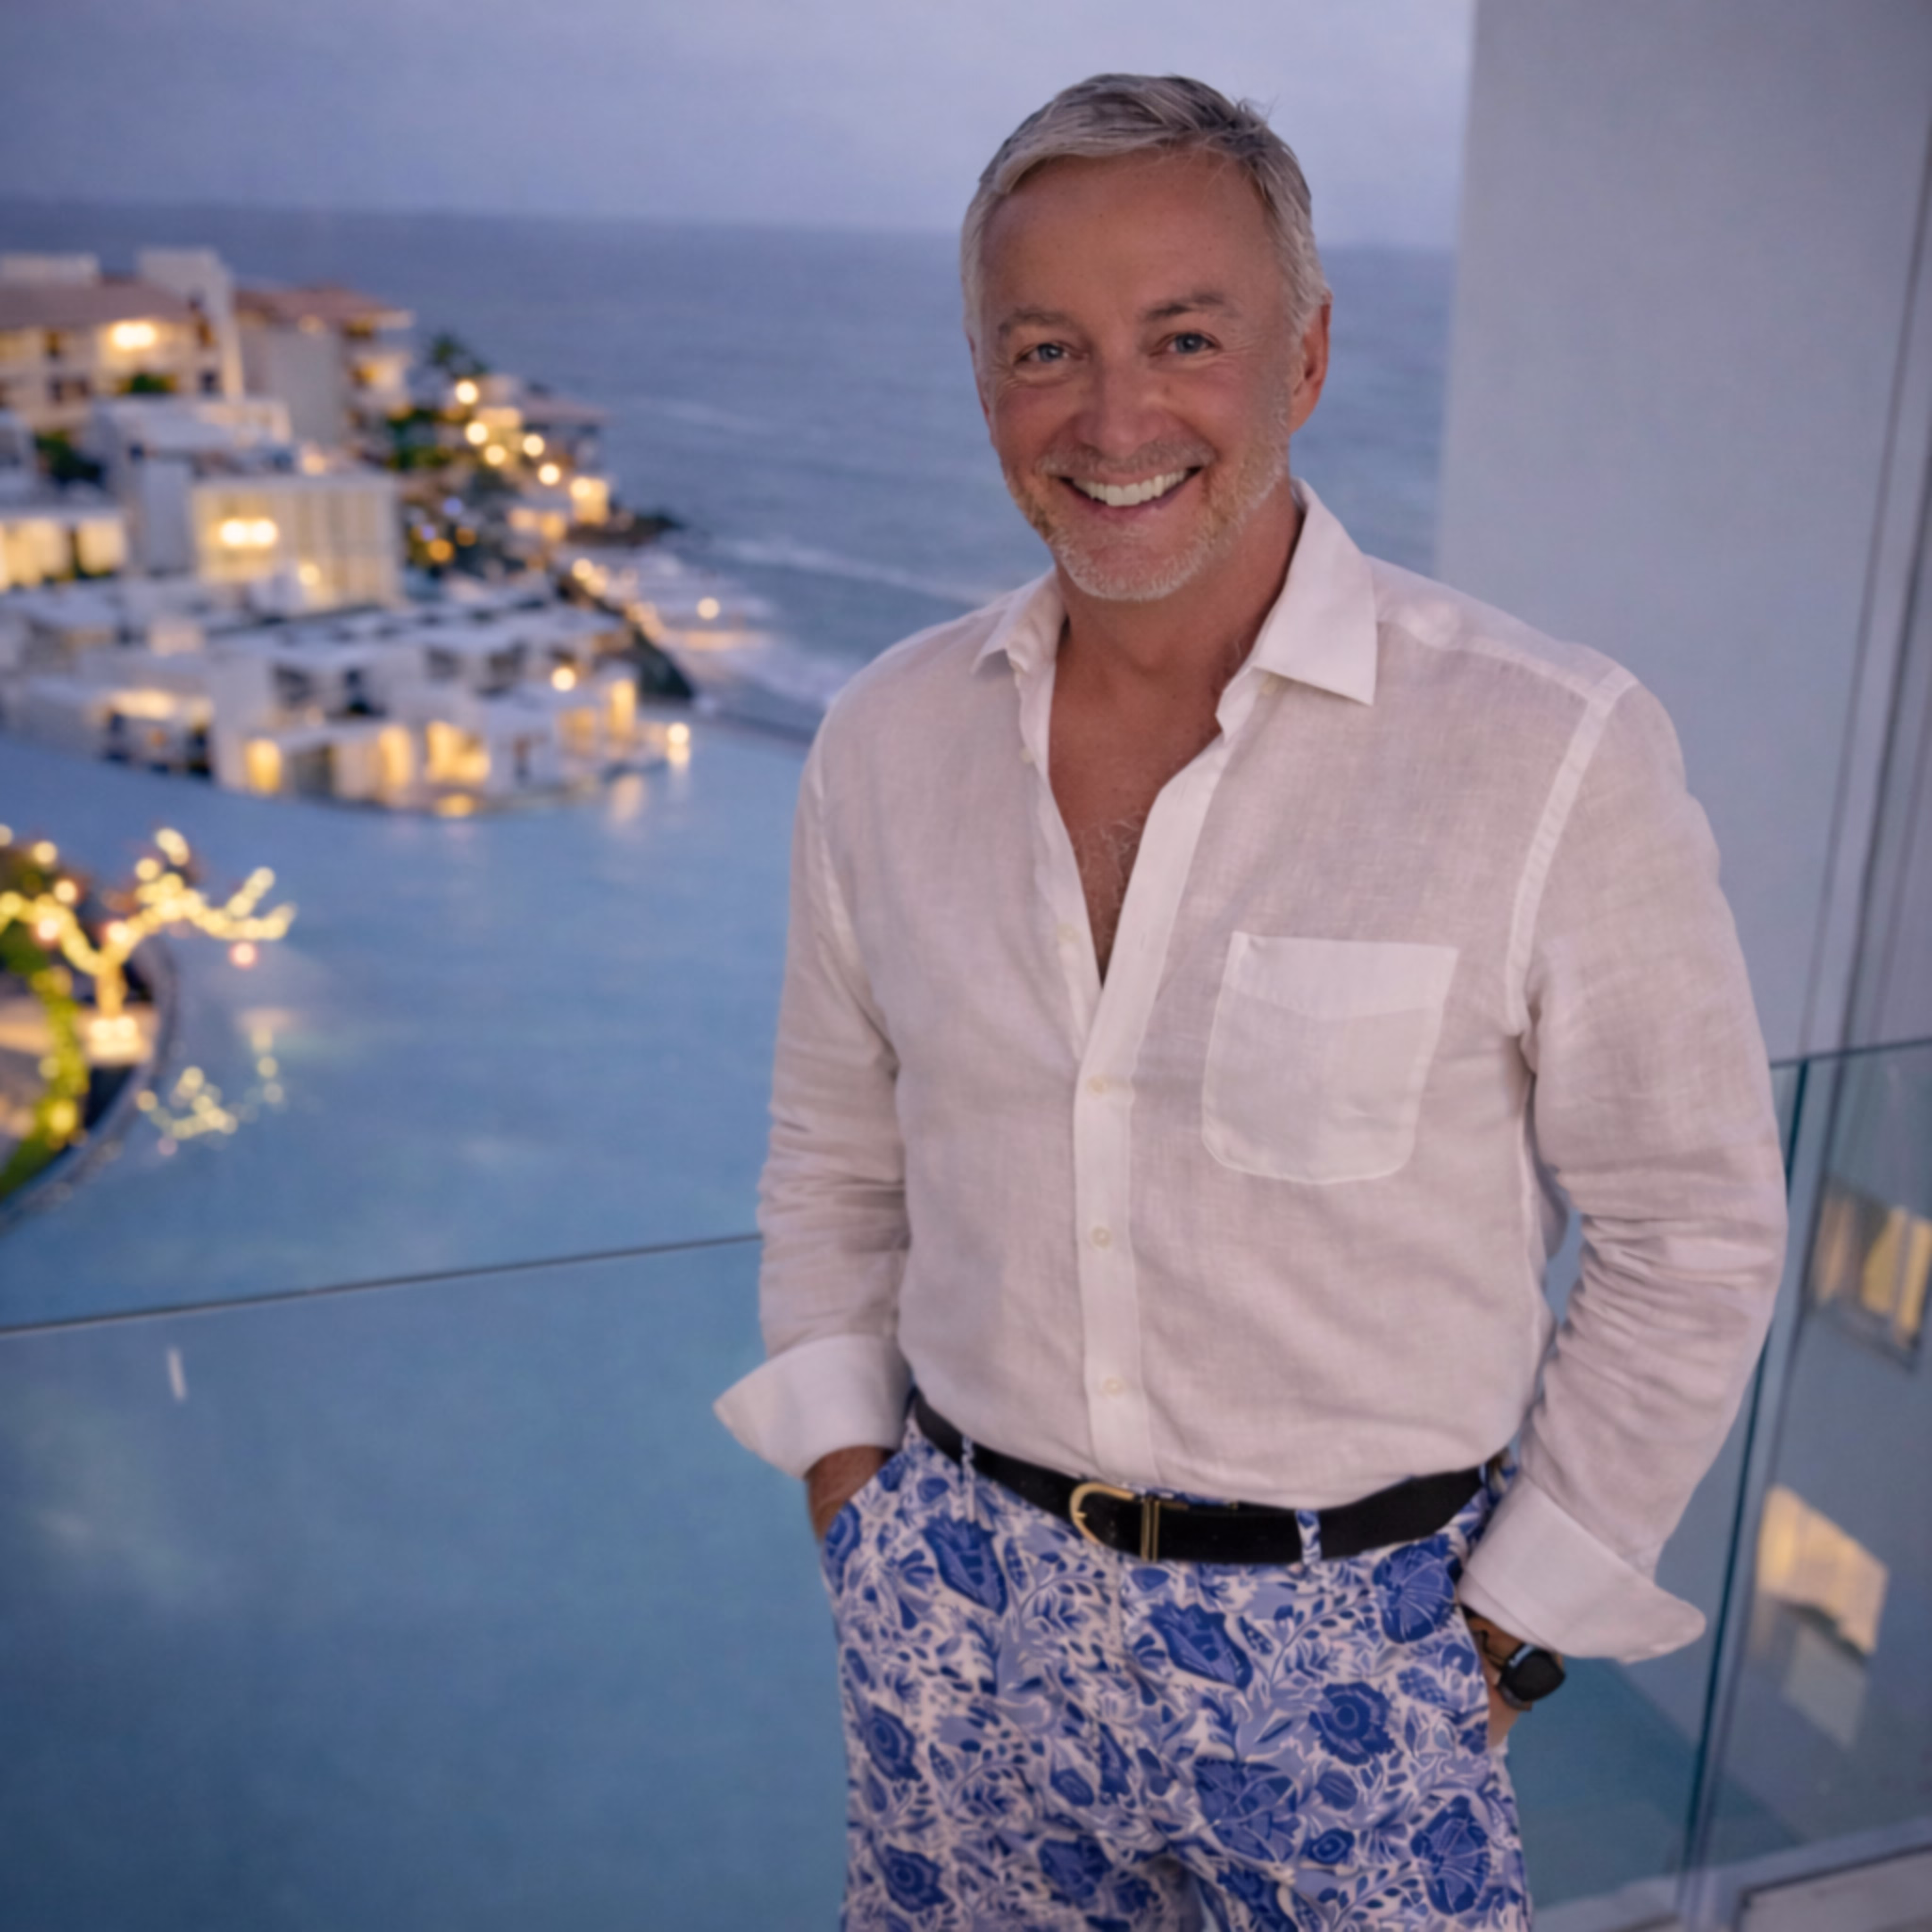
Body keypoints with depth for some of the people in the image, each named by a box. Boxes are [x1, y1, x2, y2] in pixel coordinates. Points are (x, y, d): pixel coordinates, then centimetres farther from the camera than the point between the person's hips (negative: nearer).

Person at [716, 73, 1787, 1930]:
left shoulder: (1555, 757, -17)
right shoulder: (888, 739, -4)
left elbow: (1689, 1239, -8)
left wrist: (1512, 1629, -4)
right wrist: (848, 1480, 5)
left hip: (1349, 1641, -3)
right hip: (962, 1606, 4)